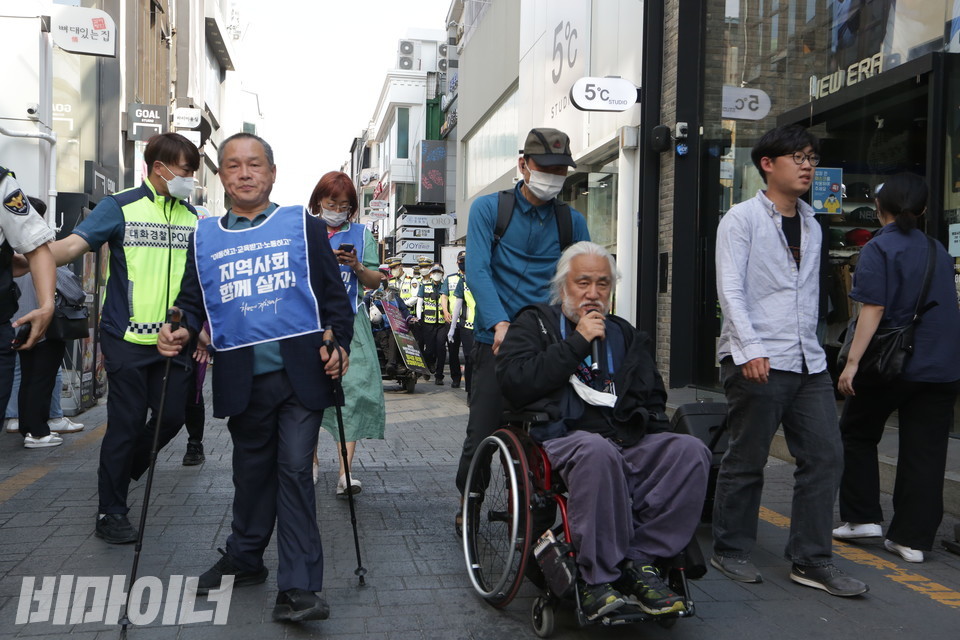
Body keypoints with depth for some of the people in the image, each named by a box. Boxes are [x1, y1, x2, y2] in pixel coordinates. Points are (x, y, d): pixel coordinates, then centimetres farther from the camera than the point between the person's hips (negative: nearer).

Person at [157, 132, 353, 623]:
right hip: (242, 379, 3)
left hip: (300, 372, -3)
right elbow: (193, 301, 15)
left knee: (294, 471, -7)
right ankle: (244, 561, 35)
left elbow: (333, 293, 5)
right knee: (251, 471, 16)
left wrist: (338, 343, -9)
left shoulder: (304, 226, 5)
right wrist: (180, 332, -6)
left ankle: (298, 588, -4)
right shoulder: (204, 237, 12)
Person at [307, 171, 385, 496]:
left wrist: (357, 266, -10)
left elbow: (375, 281, 10)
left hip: (349, 323, 0)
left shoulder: (361, 234, 12)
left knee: (353, 388, -12)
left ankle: (346, 472, -14)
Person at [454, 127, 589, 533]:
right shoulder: (489, 208, 3)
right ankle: (467, 506, 23)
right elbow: (477, 270, -9)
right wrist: (500, 322, -23)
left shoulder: (571, 221, 12)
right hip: (497, 342, -2)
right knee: (482, 434, 0)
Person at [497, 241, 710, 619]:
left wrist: (648, 427, 7)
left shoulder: (626, 335, 27)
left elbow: (653, 399, 30)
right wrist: (577, 343, -3)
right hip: (562, 436, -5)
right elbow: (514, 383, -5)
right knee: (597, 451, -39)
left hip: (627, 440, 5)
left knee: (691, 451, -24)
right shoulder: (534, 323, 13)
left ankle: (638, 562, -22)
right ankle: (599, 575, -28)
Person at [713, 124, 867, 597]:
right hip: (757, 361, -7)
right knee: (746, 461, 2)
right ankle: (731, 551, 18)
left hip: (808, 362, 7)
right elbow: (730, 288, -11)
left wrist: (811, 348, 13)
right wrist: (750, 349, -21)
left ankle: (811, 560, 12)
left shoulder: (811, 225, 19)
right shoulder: (742, 219, -2)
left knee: (824, 456, 3)